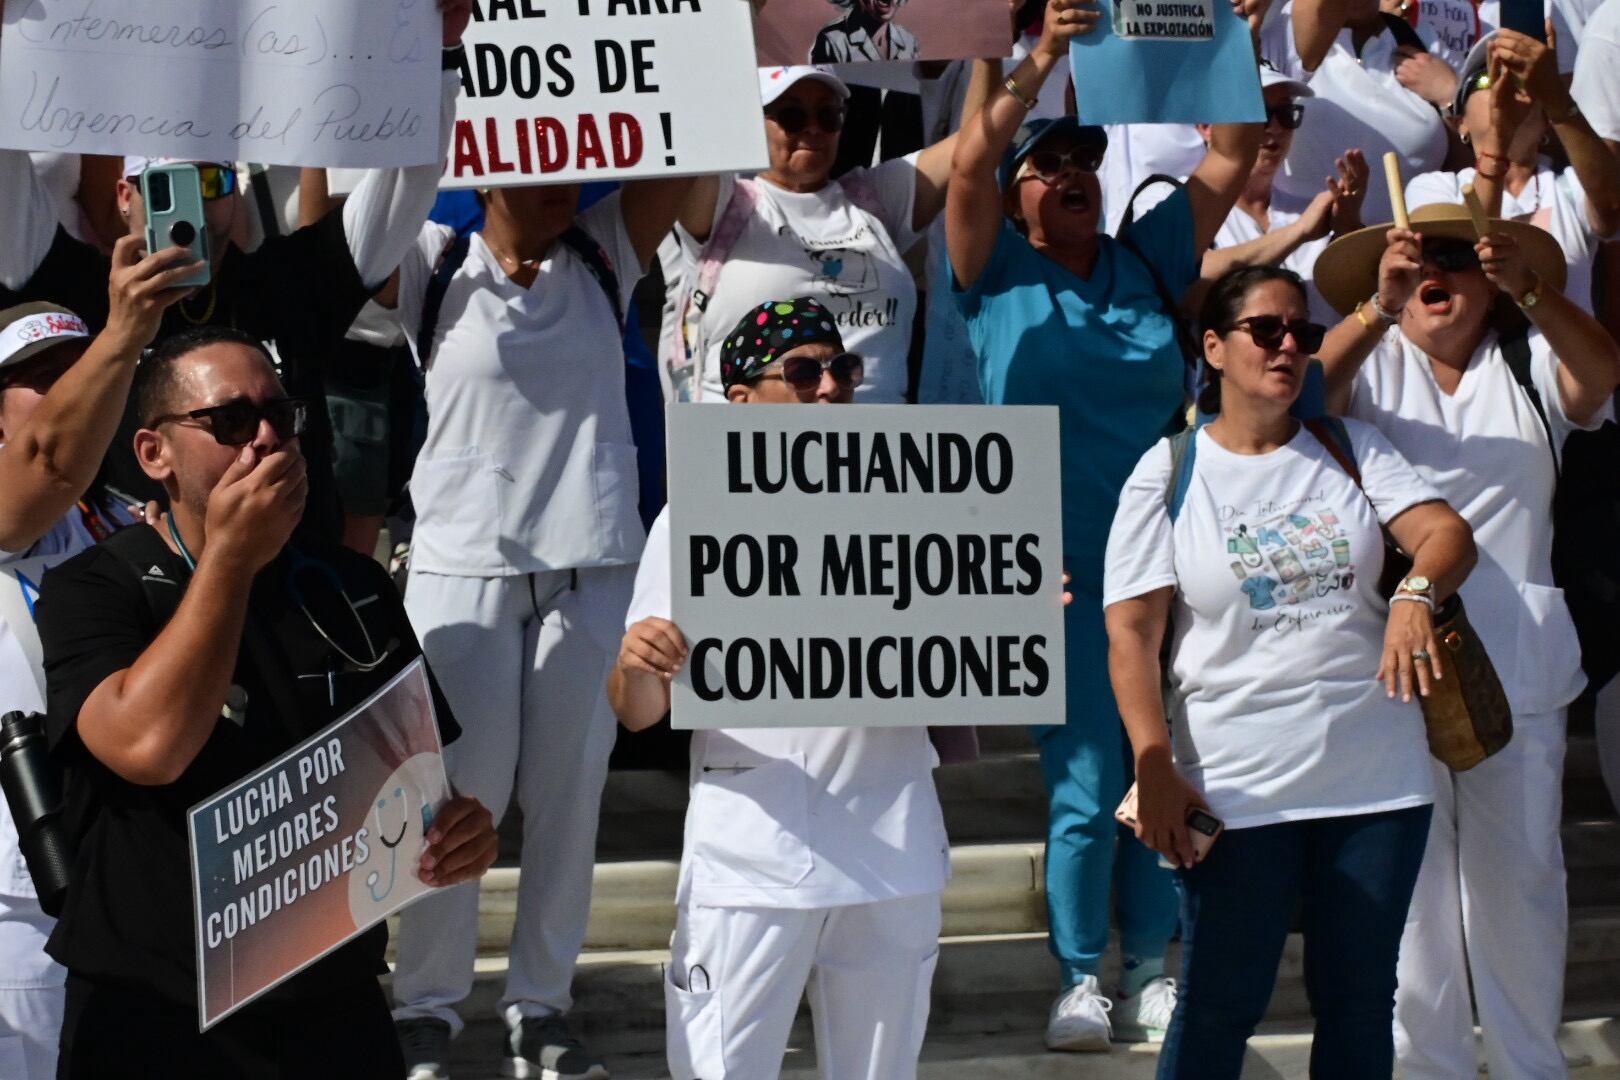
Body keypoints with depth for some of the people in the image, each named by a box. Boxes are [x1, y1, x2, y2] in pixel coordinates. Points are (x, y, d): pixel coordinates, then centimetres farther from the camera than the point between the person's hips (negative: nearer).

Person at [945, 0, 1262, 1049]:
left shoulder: (1147, 261, 12)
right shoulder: (999, 273, 4)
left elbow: (1234, 152, 8)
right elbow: (968, 165, -13)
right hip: (1061, 568, -3)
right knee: (1087, 782, -4)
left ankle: (1150, 973, 15)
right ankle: (1081, 981, 8)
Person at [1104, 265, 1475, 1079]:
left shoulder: (1351, 449, 8)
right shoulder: (1169, 473, 0)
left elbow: (1447, 533, -4)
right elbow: (1131, 634, -5)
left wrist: (1415, 592, -28)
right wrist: (1156, 770, -16)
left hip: (1377, 775, 3)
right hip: (1238, 788, -3)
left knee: (1359, 1002, 11)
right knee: (1219, 1005, 1)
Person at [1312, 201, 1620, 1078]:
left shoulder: (1530, 363, 7)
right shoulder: (1370, 362, 4)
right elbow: (1310, 389, -17)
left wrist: (1530, 289, -33)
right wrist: (1380, 307, -34)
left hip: (1518, 666, 1)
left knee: (1520, 874, 10)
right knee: (1411, 879, 3)